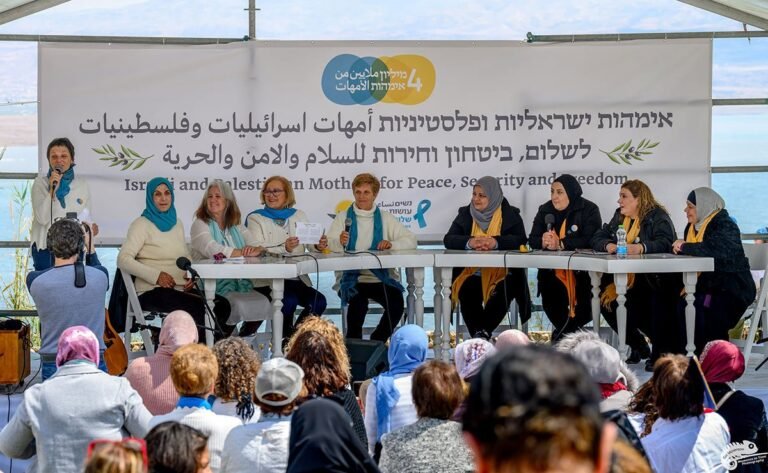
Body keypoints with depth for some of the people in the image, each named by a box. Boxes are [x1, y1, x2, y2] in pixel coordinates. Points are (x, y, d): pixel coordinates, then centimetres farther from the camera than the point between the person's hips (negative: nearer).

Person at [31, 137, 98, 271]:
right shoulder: (40, 183, -2)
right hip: (45, 248, -2)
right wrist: (52, 190, -20)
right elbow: (42, 218, -12)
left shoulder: (82, 184, 5)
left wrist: (91, 228, -9)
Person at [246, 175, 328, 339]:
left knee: (318, 301, -22)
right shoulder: (255, 219, 5)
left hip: (297, 279, 4)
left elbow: (311, 244, 7)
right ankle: (286, 339, -8)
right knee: (289, 301, -31)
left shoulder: (299, 216, 18)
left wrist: (319, 246, -19)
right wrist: (284, 248, -29)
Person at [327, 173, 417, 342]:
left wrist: (391, 244, -12)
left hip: (380, 278, 2)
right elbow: (328, 244, -2)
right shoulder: (343, 217, 12)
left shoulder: (386, 218, 16)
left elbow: (411, 240, 8)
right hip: (351, 278, -2)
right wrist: (339, 242, -26)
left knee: (396, 303, -26)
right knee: (358, 302, -33)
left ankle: (376, 343, -2)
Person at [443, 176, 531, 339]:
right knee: (467, 293, -30)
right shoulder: (465, 213, 13)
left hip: (501, 274, -2)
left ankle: (483, 332, -25)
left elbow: (520, 240, -7)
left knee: (502, 295, -32)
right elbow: (448, 239, 1)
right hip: (471, 274, 2)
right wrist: (469, 242, -21)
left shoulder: (510, 214, 7)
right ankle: (478, 333, -27)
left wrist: (496, 242, -26)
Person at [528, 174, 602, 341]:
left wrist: (560, 244, -25)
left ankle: (561, 334, 9)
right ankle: (565, 331, 9)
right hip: (552, 270, 4)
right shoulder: (545, 210, 11)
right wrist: (543, 242, -20)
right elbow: (532, 239, 5)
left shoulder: (589, 210, -4)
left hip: (580, 269, -3)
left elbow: (590, 240, -17)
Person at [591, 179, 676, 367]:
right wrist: (608, 245, -11)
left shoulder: (658, 217, -6)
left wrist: (640, 247, -41)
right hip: (624, 279, 8)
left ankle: (659, 352, -14)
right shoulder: (619, 216, 17)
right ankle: (638, 346, 9)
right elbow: (597, 238, 13)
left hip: (654, 280, -7)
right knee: (606, 302, -14)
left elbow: (664, 243, -23)